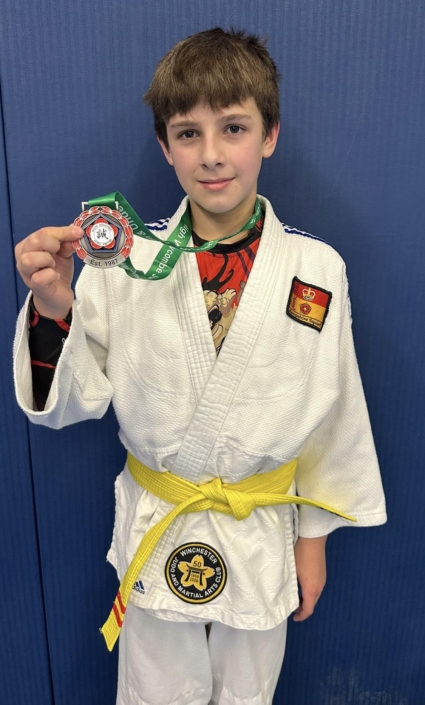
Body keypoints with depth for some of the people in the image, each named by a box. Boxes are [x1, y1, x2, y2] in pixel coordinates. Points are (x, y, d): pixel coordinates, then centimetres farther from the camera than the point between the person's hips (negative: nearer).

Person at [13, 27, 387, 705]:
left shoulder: (317, 269, -12)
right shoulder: (125, 259, -13)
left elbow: (333, 414, -2)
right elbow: (68, 403, -9)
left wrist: (314, 536, 5)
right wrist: (52, 307, -27)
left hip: (262, 535, 1)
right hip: (154, 531, 0)